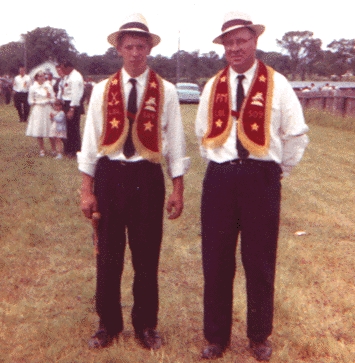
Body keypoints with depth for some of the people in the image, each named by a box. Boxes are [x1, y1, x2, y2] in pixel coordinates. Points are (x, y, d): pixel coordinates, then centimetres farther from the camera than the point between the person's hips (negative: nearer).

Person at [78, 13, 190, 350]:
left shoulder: (165, 91, 0)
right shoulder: (102, 90, 3)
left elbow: (175, 143, 2)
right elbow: (90, 141, 3)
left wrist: (177, 190, -1)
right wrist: (87, 190, 0)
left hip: (147, 177, -1)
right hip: (109, 175, 1)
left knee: (147, 256, 8)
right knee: (107, 255, 9)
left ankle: (146, 325, 27)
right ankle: (108, 323, 28)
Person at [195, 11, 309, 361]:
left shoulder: (276, 84, -2)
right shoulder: (213, 86, 8)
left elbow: (296, 135, 3)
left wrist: (279, 169, 6)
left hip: (261, 179, -2)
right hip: (219, 179, 3)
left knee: (260, 262, 8)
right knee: (216, 261, 8)